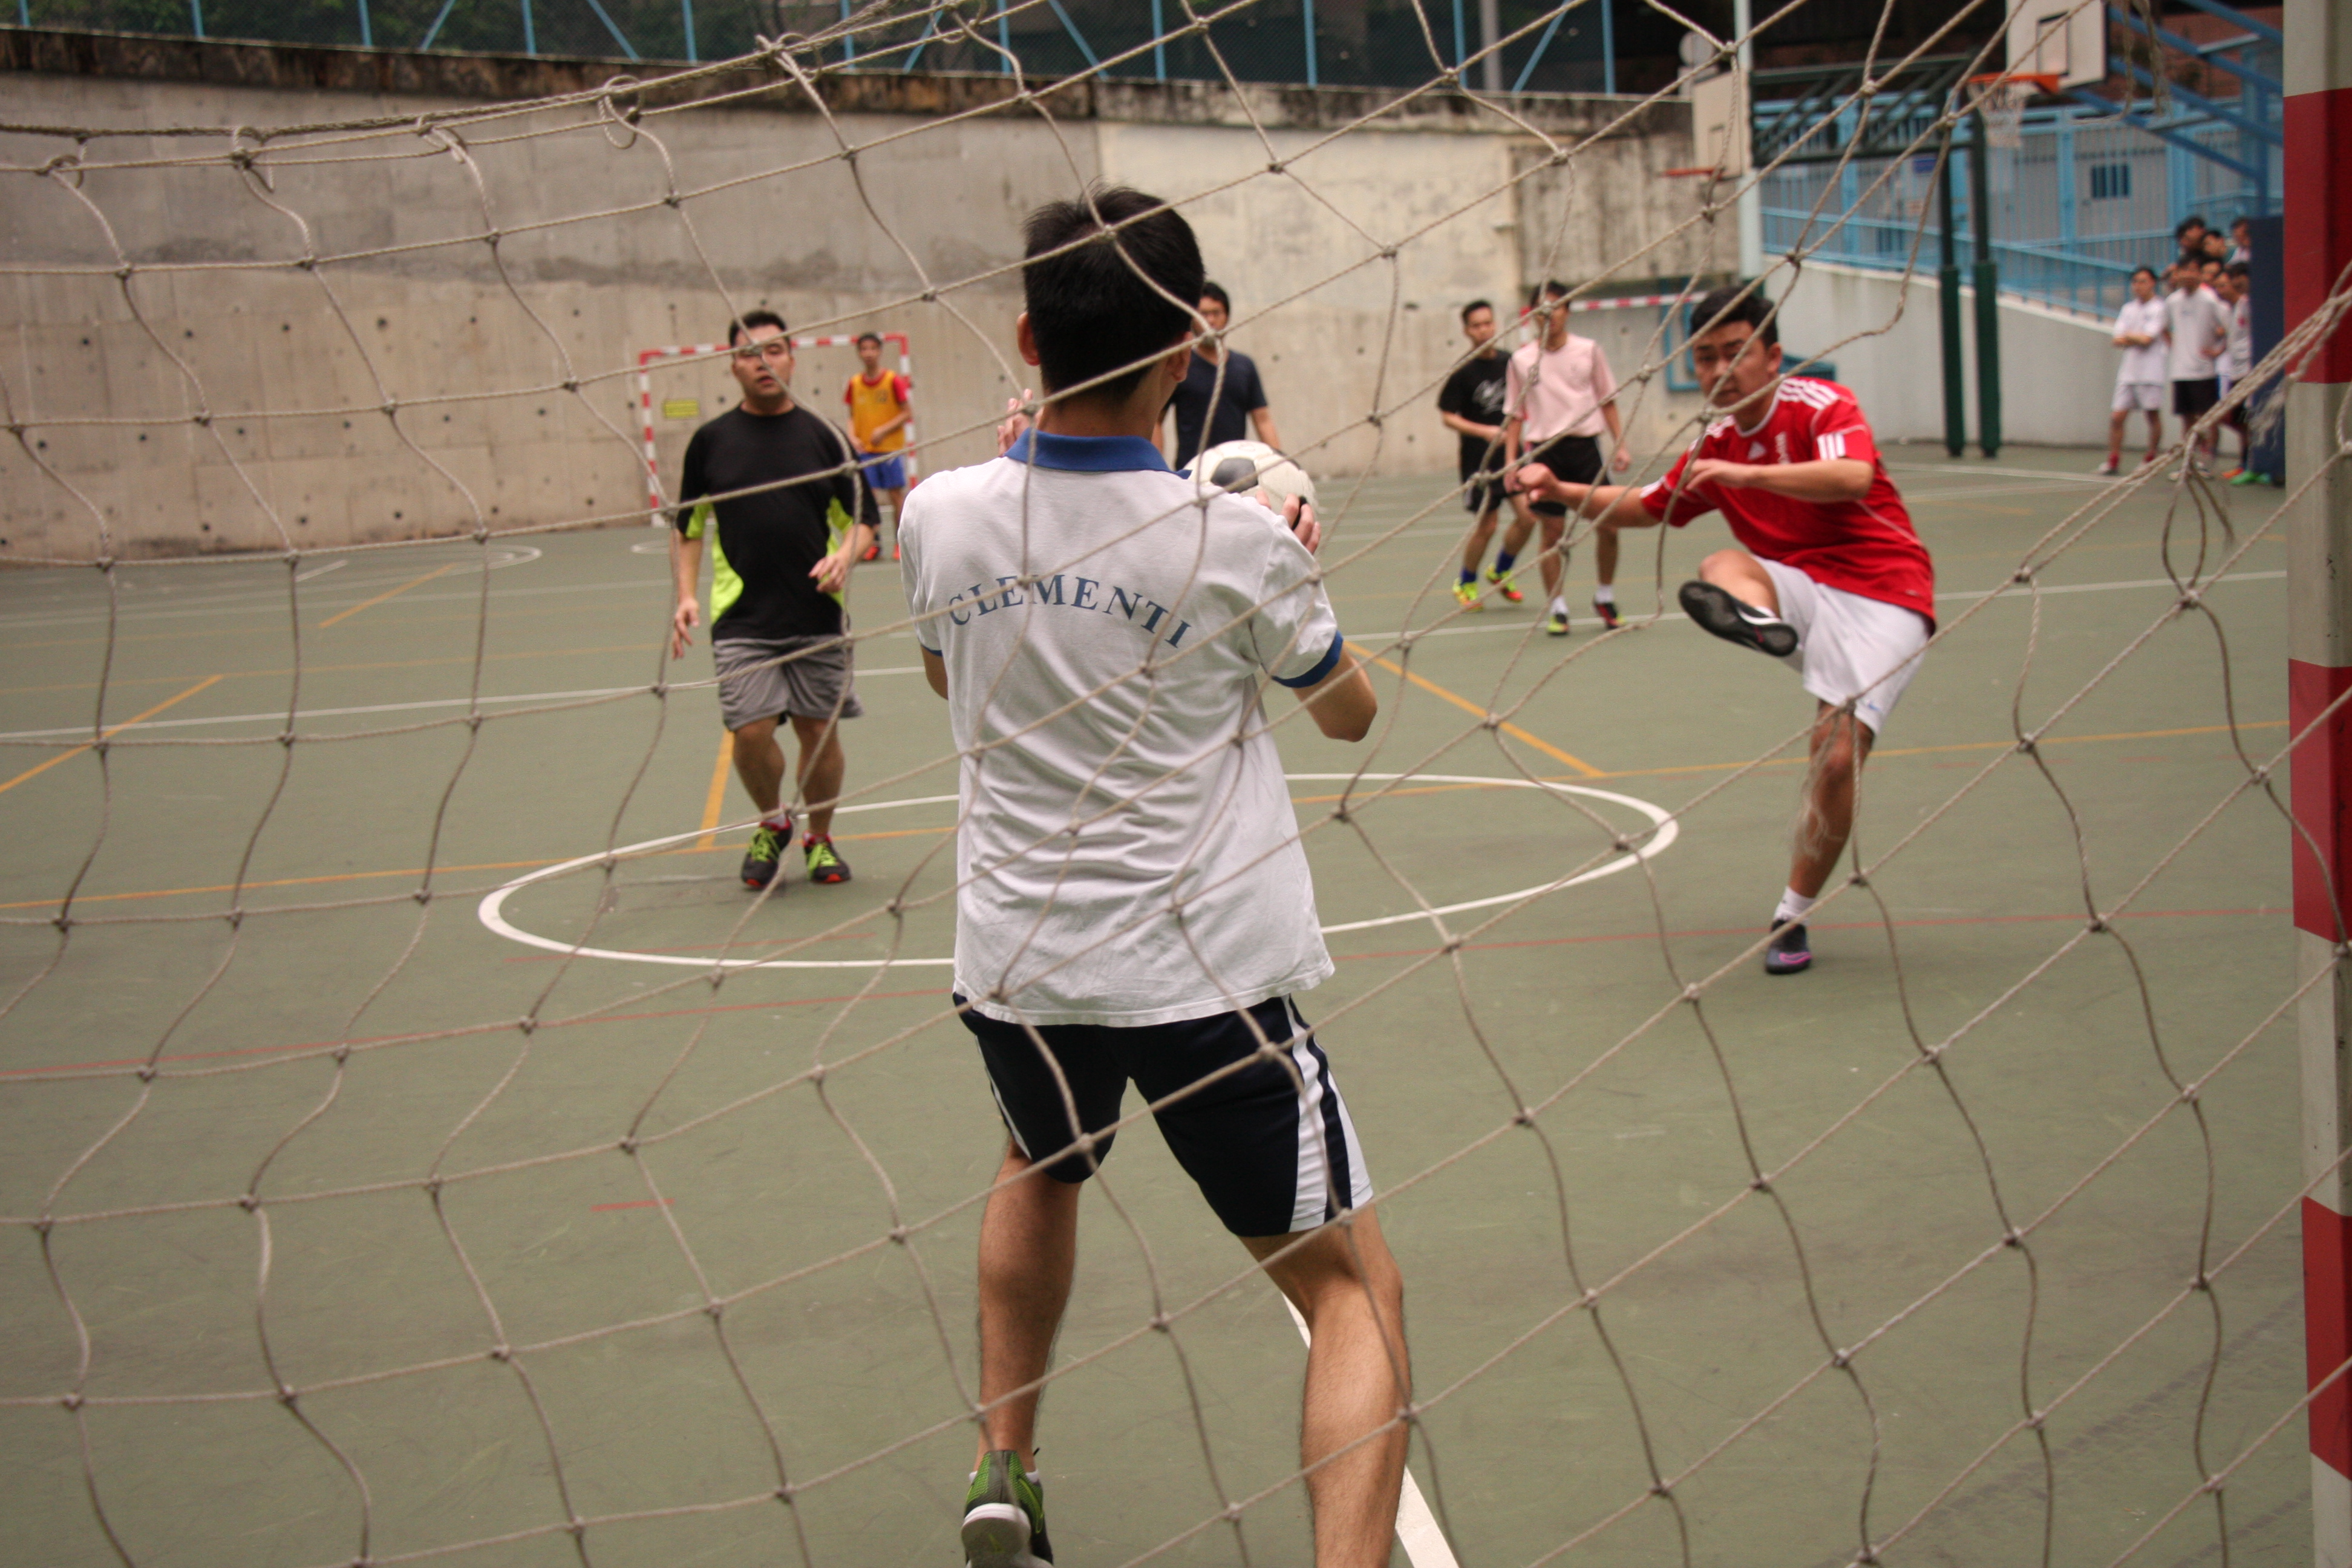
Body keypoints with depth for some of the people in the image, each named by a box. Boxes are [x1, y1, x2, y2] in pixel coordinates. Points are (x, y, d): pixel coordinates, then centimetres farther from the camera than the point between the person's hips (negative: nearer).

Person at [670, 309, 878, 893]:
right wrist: (686, 597, -1)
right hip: (742, 620, 0)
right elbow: (688, 528, 11)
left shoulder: (824, 436, 5)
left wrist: (845, 555, -12)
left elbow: (864, 518, 9)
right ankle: (771, 825, 19)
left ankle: (820, 839, 24)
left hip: (818, 616, 0)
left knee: (820, 730, 3)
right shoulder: (711, 441, 6)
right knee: (751, 731, -9)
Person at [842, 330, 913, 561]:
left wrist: (884, 430, -15)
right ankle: (873, 543, 6)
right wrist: (853, 437, -5)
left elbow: (907, 414, -5)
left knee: (896, 494, 0)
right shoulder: (854, 384, 5)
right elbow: (853, 416, 13)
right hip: (865, 450, 3)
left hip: (891, 447, -3)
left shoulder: (894, 381, -6)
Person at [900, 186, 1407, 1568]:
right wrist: (1300, 569, 22)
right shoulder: (1237, 541, -14)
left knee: (1040, 1173, 35)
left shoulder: (946, 514, -5)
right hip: (1206, 972, -4)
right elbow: (1352, 711, 5)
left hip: (1015, 962, 5)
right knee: (1356, 1289, 4)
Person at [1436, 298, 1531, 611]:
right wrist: (1484, 431, -20)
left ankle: (1500, 573, 20)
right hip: (1480, 457, -4)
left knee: (1528, 516, -5)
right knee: (1486, 524, -1)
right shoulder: (1463, 372, -10)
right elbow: (1448, 416, -9)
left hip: (1513, 451, 4)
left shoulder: (1510, 363, 3)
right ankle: (1466, 585, 23)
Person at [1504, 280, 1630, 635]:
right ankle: (1557, 608, 8)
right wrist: (1511, 460, 2)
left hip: (1585, 445, 0)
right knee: (1553, 530, -1)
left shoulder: (1588, 350, 4)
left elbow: (1607, 401, 9)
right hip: (1543, 449, 0)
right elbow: (1516, 415, 10)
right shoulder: (1521, 359, 5)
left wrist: (1620, 445, 1)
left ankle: (1605, 597, 15)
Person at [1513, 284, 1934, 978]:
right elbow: (1647, 506, 27)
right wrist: (1562, 490, 12)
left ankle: (1793, 916, 2)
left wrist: (1746, 474, -38)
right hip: (1799, 588, 5)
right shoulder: (1714, 444, 11)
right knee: (1722, 568, -28)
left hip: (1880, 594, -5)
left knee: (1838, 759, -15)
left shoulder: (1820, 404, -9)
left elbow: (1853, 478, -29)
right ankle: (1756, 621, -65)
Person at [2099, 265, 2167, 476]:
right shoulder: (2128, 309, 14)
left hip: (2151, 373, -5)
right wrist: (2137, 339, -6)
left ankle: (2152, 459, 12)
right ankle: (2114, 459, 5)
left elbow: (2147, 339, -12)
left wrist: (2128, 336, 4)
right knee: (2118, 417, -2)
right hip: (2128, 371, 5)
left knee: (2153, 416, 2)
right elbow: (2118, 340, 7)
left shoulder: (2159, 308, -3)